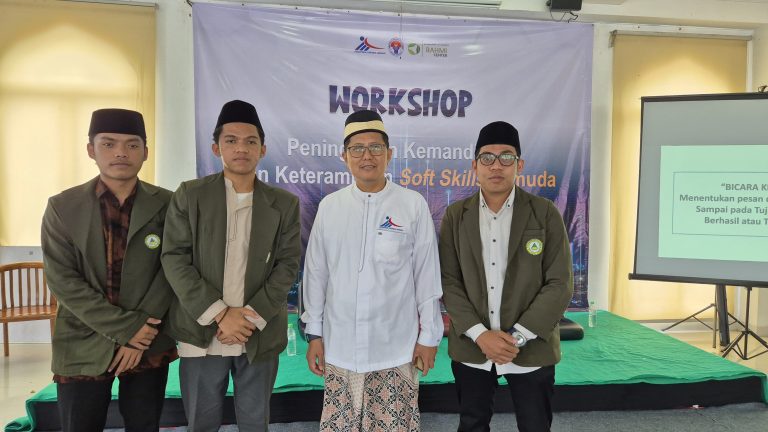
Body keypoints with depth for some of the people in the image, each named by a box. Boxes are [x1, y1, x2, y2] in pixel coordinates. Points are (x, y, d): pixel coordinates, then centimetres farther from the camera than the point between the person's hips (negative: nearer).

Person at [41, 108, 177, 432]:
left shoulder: (166, 204, -1)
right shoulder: (62, 207, -2)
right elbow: (62, 281, -8)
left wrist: (142, 334, -11)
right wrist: (126, 327, -15)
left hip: (149, 346, 1)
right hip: (83, 349, 0)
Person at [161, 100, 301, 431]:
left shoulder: (285, 204, 3)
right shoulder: (189, 195, 1)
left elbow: (288, 265, -1)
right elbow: (174, 259, -5)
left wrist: (251, 318, -12)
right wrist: (220, 315, -14)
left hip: (260, 337, 1)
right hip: (202, 335, 0)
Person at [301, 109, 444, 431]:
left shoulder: (413, 205, -5)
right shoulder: (329, 206, 1)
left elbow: (427, 275, -2)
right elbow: (316, 274, 5)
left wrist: (428, 335, 0)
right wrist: (314, 333, 6)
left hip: (396, 348, -2)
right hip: (340, 348, 2)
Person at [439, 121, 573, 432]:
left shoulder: (545, 213, -4)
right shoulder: (455, 215, 1)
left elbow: (560, 284, -7)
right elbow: (448, 281, -2)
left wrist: (518, 336, -14)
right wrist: (480, 335, -13)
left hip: (531, 350, -1)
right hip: (471, 349, 2)